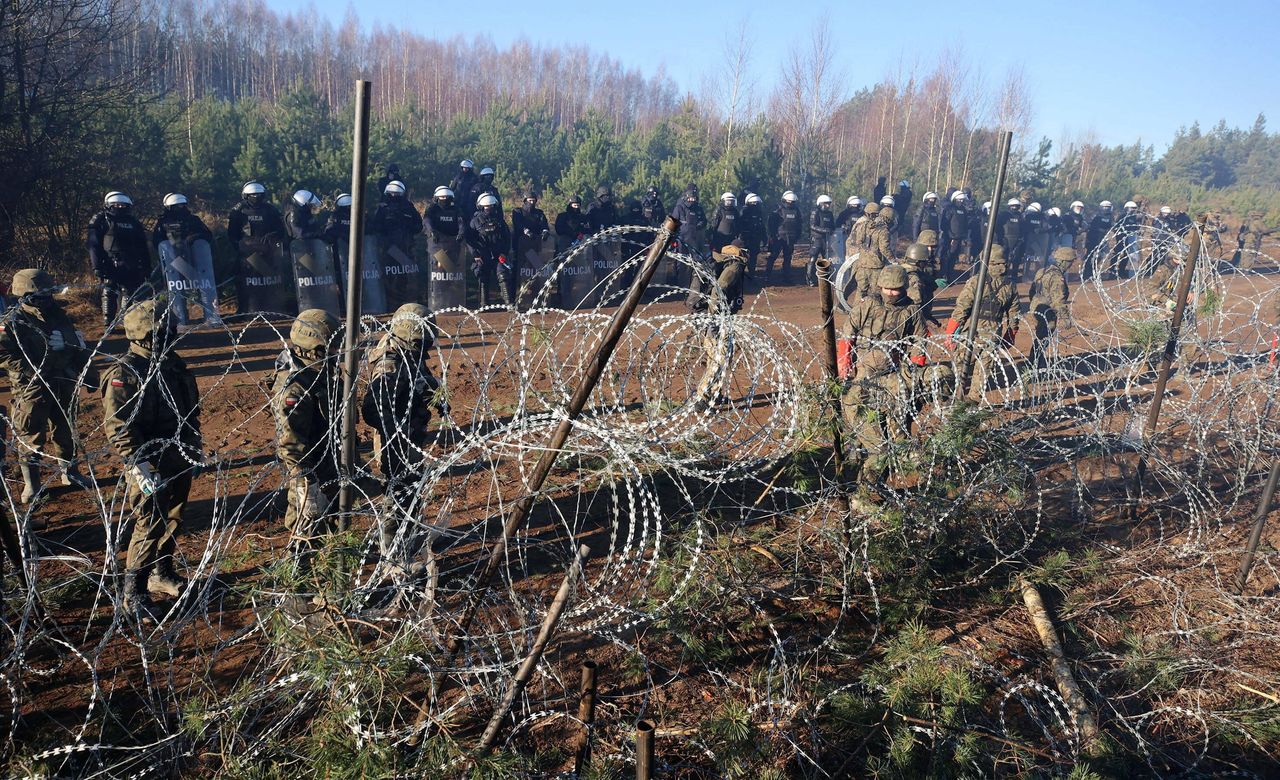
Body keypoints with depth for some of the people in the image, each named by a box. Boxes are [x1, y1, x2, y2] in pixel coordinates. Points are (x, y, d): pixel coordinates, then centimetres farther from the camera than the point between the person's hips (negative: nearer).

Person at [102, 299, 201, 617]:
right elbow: (117, 427, -19)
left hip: (179, 461, 7)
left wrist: (195, 449, 18)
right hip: (150, 466, -7)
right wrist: (139, 466, -24)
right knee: (149, 526, -2)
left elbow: (191, 411, 17)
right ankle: (134, 591, 13)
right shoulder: (124, 373, -16)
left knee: (173, 521, 17)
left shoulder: (174, 364, 7)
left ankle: (162, 573, 35)